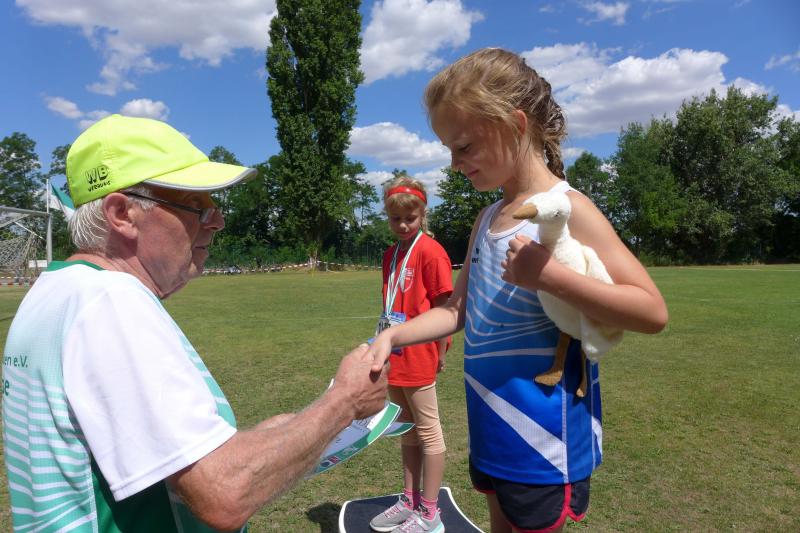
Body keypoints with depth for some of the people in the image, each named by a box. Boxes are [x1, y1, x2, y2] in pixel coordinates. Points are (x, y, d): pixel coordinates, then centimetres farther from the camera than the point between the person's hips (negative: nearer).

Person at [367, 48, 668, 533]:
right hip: (493, 425, 7)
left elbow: (652, 312, -19)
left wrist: (549, 276, -30)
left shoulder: (566, 210, -16)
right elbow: (459, 310, 11)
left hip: (544, 433, -7)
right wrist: (392, 336, -3)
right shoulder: (488, 219, 6)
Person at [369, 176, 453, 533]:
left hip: (418, 358, -8)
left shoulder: (430, 251, -12)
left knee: (428, 432, 6)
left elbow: (442, 308, -12)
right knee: (406, 432, 18)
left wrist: (439, 354, -9)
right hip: (395, 357, 8)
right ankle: (410, 501, 33)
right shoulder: (391, 255, 11)